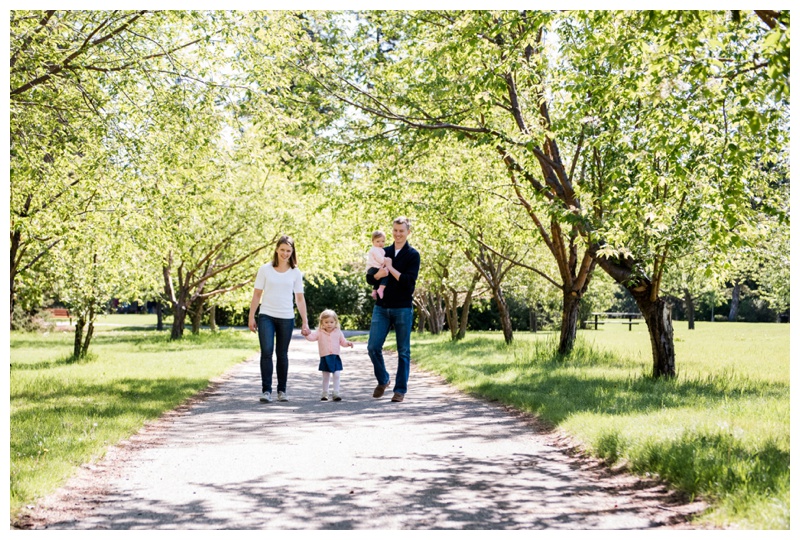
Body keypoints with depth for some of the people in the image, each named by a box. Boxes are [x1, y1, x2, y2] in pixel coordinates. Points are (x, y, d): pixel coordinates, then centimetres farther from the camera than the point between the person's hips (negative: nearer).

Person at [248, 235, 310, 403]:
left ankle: (282, 390, 18)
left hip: (286, 318, 1)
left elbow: (300, 298, 7)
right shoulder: (265, 269, 2)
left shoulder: (295, 273, 5)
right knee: (266, 352, -12)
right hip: (266, 316, -1)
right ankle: (266, 390, -8)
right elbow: (257, 294, 5)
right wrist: (251, 317, 1)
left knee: (282, 354, 8)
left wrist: (305, 322, 3)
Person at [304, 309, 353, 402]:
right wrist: (307, 334, -33)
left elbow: (342, 342, 13)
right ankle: (324, 394, 19)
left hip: (335, 357, 1)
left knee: (337, 375, -7)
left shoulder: (338, 332, 5)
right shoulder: (319, 332, -1)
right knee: (325, 377, 8)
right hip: (324, 358, -1)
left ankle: (336, 393, -1)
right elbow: (311, 337, -13)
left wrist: (348, 343, -7)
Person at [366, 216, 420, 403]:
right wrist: (379, 274, -13)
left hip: (403, 309, -3)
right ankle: (382, 381, 20)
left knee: (403, 351, 3)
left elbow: (409, 281, -14)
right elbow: (369, 278, 7)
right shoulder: (383, 253, 11)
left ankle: (400, 390, 11)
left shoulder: (413, 255, -1)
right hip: (381, 307, 4)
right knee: (373, 347, -2)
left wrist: (391, 268, -14)